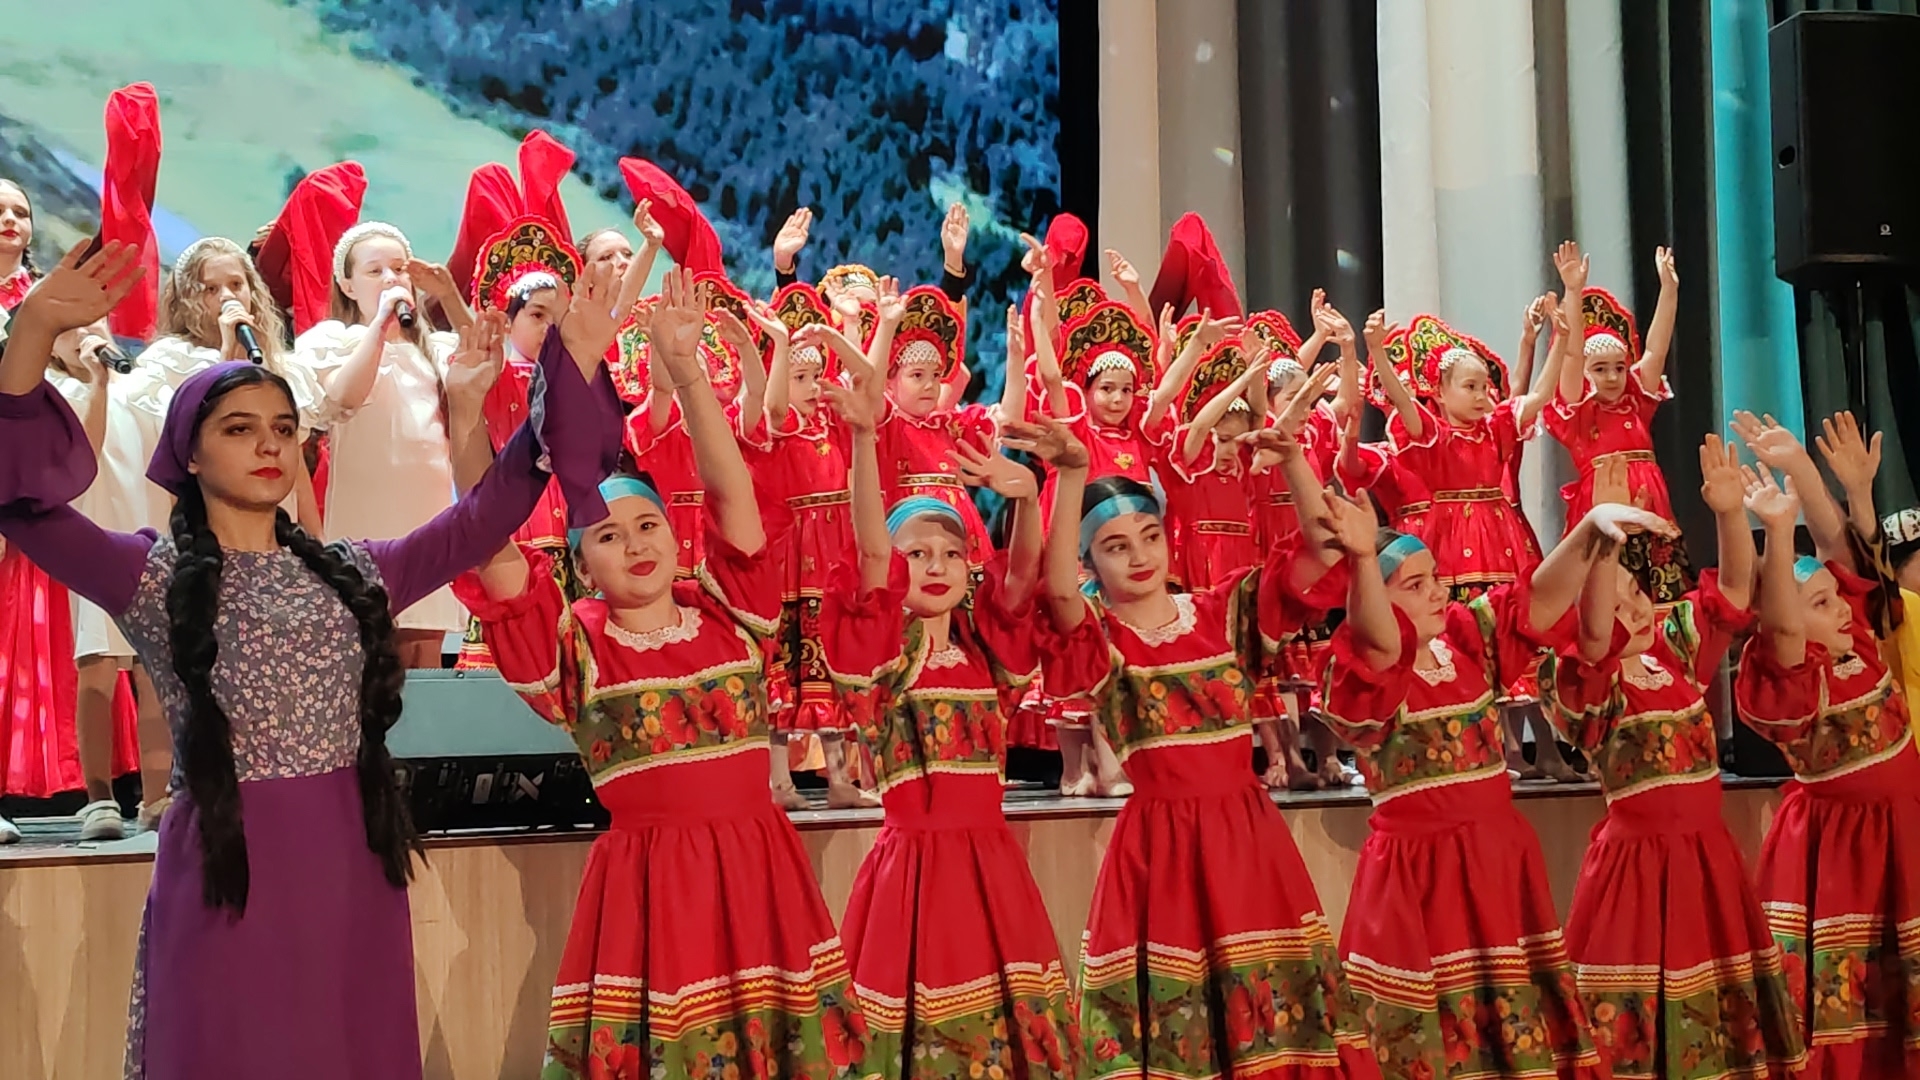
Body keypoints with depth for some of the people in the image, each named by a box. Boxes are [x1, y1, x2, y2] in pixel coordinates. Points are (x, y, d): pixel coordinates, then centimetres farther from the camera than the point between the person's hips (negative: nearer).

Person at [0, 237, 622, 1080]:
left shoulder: (353, 573, 10)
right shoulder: (152, 576, -1)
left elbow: (492, 513, 8)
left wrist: (574, 359, 0)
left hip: (350, 865, 4)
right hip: (225, 866, -4)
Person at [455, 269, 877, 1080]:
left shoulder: (727, 612, 7)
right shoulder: (572, 642, 2)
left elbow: (731, 491, -1)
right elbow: (490, 548, -10)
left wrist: (686, 371, -9)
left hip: (756, 865, 2)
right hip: (647, 876, -2)